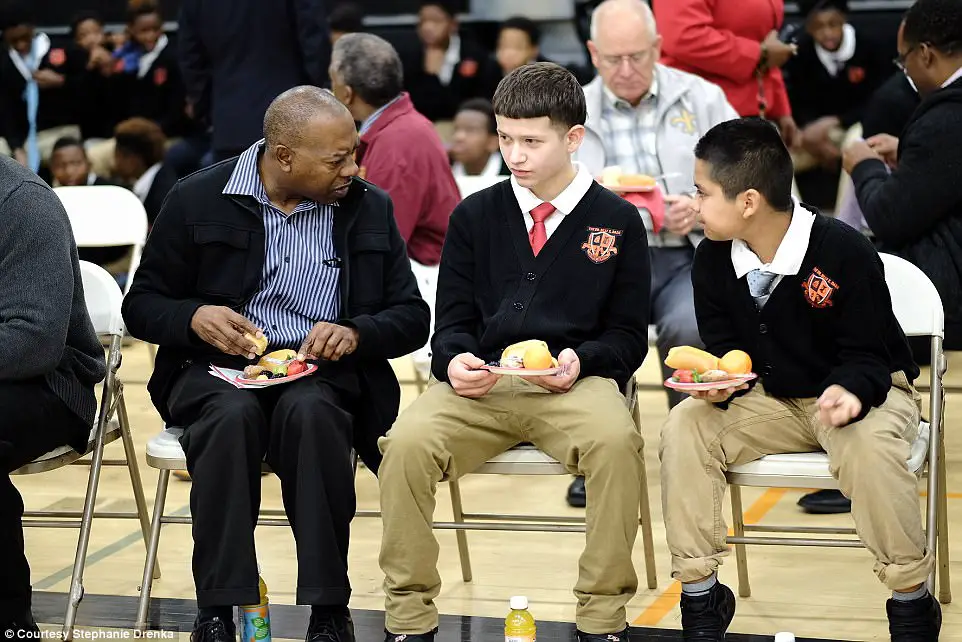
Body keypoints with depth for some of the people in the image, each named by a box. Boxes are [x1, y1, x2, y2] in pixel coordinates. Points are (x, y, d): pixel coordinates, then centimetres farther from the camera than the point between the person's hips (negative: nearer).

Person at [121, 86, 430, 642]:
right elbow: (142, 305, 7)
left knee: (309, 410, -35)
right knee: (233, 414, -35)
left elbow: (412, 317, 9)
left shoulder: (370, 208, 7)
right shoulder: (199, 199, 2)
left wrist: (356, 334, -14)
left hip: (322, 373, 0)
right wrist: (194, 317, -16)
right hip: (217, 369, 0)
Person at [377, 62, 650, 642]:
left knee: (617, 441, -36)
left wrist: (580, 361, -12)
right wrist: (456, 360, -9)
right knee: (407, 443, -28)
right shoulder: (474, 216, 13)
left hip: (575, 382, -2)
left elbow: (629, 335, 8)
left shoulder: (618, 221, 7)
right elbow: (453, 324, 14)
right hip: (479, 384, 2)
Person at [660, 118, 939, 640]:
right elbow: (723, 349, 1)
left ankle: (911, 600, -17)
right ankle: (699, 593, -9)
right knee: (684, 428, -20)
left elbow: (866, 357, -17)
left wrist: (849, 392, -39)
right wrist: (717, 382, -23)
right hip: (769, 400, 5)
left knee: (869, 446, -38)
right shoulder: (713, 260, -8)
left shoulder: (843, 252, -23)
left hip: (862, 390, -5)